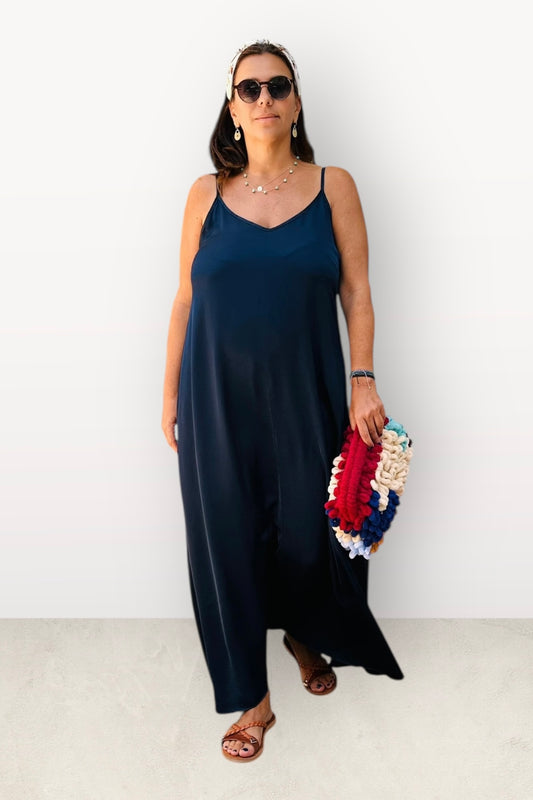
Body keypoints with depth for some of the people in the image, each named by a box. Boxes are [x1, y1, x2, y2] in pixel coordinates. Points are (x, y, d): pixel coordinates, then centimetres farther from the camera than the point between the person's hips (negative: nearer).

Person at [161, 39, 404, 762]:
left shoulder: (334, 186, 3)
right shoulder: (207, 194, 4)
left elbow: (356, 290, 1)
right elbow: (185, 298, 6)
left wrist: (364, 380, -9)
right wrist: (170, 393, 6)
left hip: (305, 394, 0)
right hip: (217, 397, 1)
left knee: (308, 531, 9)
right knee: (228, 535, 5)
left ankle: (305, 636, 44)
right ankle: (252, 698, 24)